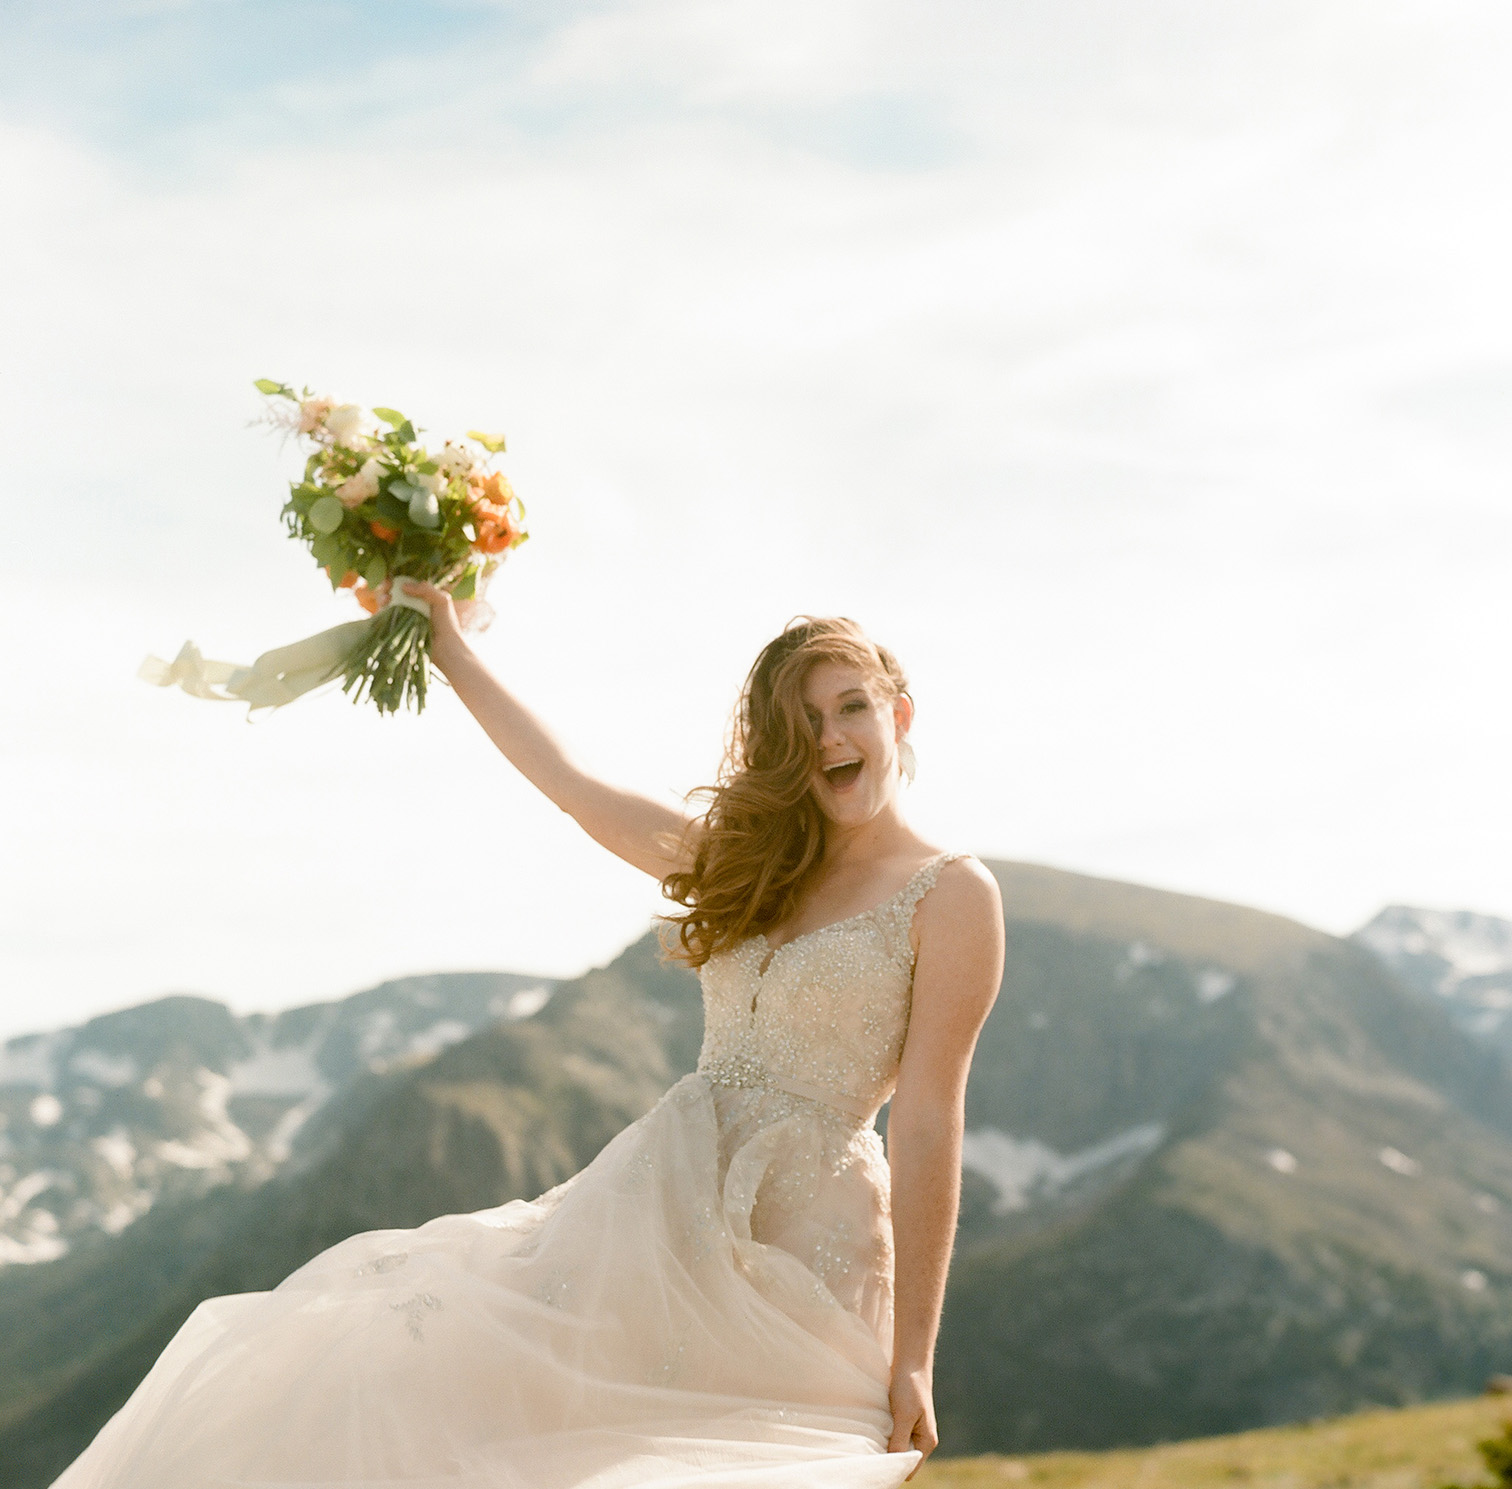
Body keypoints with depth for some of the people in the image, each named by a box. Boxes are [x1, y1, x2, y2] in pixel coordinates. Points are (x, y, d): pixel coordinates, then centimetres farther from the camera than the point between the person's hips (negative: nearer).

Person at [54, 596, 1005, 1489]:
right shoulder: (752, 858, 15)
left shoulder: (951, 894, -3)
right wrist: (449, 645, 25)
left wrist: (910, 1360, -11)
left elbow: (928, 1125, -9)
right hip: (661, 1201, 6)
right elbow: (576, 788, 21)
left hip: (798, 1242, -6)